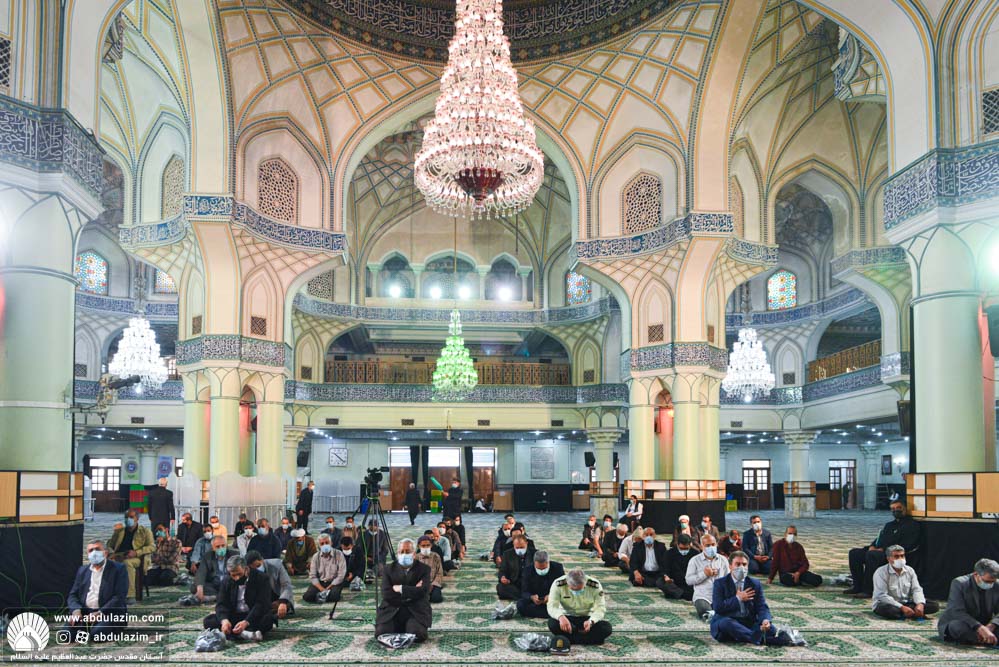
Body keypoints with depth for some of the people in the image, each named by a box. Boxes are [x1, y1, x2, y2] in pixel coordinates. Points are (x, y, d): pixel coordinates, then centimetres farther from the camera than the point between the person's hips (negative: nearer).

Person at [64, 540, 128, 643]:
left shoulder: (118, 569, 0)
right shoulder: (82, 570, 18)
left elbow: (119, 596, -9)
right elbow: (73, 595, 13)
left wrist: (100, 613, -21)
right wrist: (76, 610, -9)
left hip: (108, 612, -4)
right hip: (84, 612, 4)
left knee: (97, 634, -32)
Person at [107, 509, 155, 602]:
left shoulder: (145, 531, 14)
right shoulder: (119, 531, 28)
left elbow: (152, 547, 2)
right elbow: (109, 545, 24)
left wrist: (136, 553, -13)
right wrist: (111, 553, -1)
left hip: (136, 559, -3)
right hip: (118, 557, 3)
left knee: (126, 562, -40)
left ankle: (131, 596, -39)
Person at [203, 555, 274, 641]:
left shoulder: (261, 578, -12)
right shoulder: (227, 581, 2)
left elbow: (261, 604, -20)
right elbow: (221, 604, -5)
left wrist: (246, 622, -35)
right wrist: (224, 620, -28)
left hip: (254, 616, -4)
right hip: (233, 617, 4)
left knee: (268, 618, -35)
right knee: (208, 621, -22)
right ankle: (244, 633, -35)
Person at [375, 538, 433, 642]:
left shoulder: (424, 569, 4)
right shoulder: (389, 569, 7)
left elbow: (423, 592, -13)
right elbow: (386, 594, -6)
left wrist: (400, 589, -11)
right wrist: (412, 591, -10)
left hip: (415, 612, -1)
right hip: (391, 611, 2)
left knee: (418, 635, -27)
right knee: (381, 634, -21)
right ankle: (401, 629, 12)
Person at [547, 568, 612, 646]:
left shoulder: (595, 585, -16)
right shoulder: (558, 584, -18)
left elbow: (600, 608, -16)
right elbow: (552, 606, -23)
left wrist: (591, 621, -37)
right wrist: (561, 617, -46)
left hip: (587, 618, 0)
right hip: (567, 617, 0)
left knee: (607, 628, -28)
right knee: (552, 623, -34)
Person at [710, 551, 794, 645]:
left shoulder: (755, 583, 13)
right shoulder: (720, 583, 4)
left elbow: (762, 607, 2)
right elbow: (717, 607, -10)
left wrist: (765, 620, -20)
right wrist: (738, 599, -11)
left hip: (749, 623, 4)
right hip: (724, 623, -4)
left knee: (770, 629, -22)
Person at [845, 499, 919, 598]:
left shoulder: (911, 524, 0)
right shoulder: (889, 525, 28)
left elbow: (905, 545, -12)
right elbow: (879, 538, 27)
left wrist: (884, 549, -16)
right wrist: (872, 546, 2)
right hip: (879, 550, 9)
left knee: (872, 555, -36)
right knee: (854, 553, -5)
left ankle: (868, 590, -33)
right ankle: (857, 586, -6)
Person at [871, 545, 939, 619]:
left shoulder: (910, 570, 4)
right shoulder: (881, 572, -14)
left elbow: (916, 589, 0)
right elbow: (882, 595, -21)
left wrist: (920, 604, -23)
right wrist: (902, 607, -29)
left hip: (905, 603, 5)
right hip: (887, 603, -5)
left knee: (934, 606, -10)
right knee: (889, 610, -42)